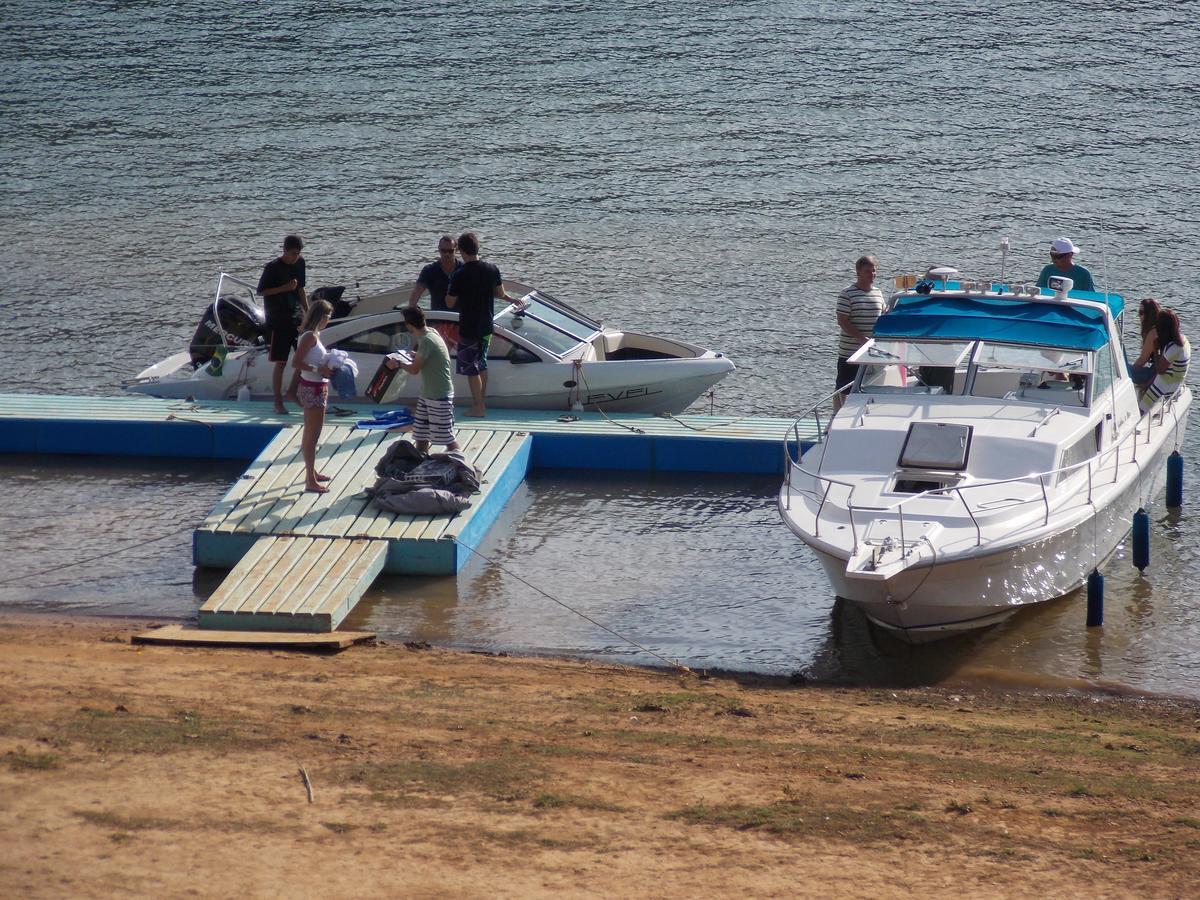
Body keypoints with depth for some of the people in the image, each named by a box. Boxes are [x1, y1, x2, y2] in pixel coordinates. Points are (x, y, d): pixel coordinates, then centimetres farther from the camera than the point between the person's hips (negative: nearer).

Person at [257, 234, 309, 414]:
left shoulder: (300, 263, 6)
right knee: (280, 363, -2)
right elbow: (261, 292, -9)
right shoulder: (272, 268, -12)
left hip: (297, 317, 6)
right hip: (278, 321, -6)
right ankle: (278, 402, 7)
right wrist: (284, 288, -20)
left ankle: (292, 391, 17)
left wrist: (308, 312, 15)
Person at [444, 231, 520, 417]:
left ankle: (478, 407, 6)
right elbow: (500, 294, 6)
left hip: (468, 328, -6)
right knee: (482, 364, 20)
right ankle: (481, 401, 29)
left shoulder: (459, 276, -19)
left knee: (471, 368, 4)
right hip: (486, 326, 6)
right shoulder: (492, 270, -5)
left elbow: (450, 304, -11)